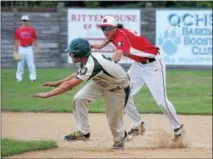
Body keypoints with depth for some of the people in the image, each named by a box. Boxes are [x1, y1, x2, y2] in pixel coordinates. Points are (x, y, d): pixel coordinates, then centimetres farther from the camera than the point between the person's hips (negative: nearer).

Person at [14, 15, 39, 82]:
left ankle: (33, 78, -4)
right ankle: (19, 78, 9)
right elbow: (16, 41, 8)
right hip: (21, 49, 1)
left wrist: (37, 49, -1)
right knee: (20, 64, 3)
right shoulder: (18, 30, 4)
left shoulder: (32, 30, 3)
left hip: (29, 48, -1)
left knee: (31, 64, -6)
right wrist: (15, 51, 5)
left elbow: (35, 40, 6)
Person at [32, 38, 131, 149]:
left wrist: (47, 94, -41)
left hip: (119, 88, -7)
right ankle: (83, 132, -1)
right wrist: (57, 83, 1)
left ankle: (120, 138, 37)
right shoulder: (88, 60, -16)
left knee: (114, 118, 4)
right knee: (79, 99, -12)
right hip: (101, 82, 7)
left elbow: (70, 85, -42)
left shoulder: (92, 66, -41)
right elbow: (78, 75, 7)